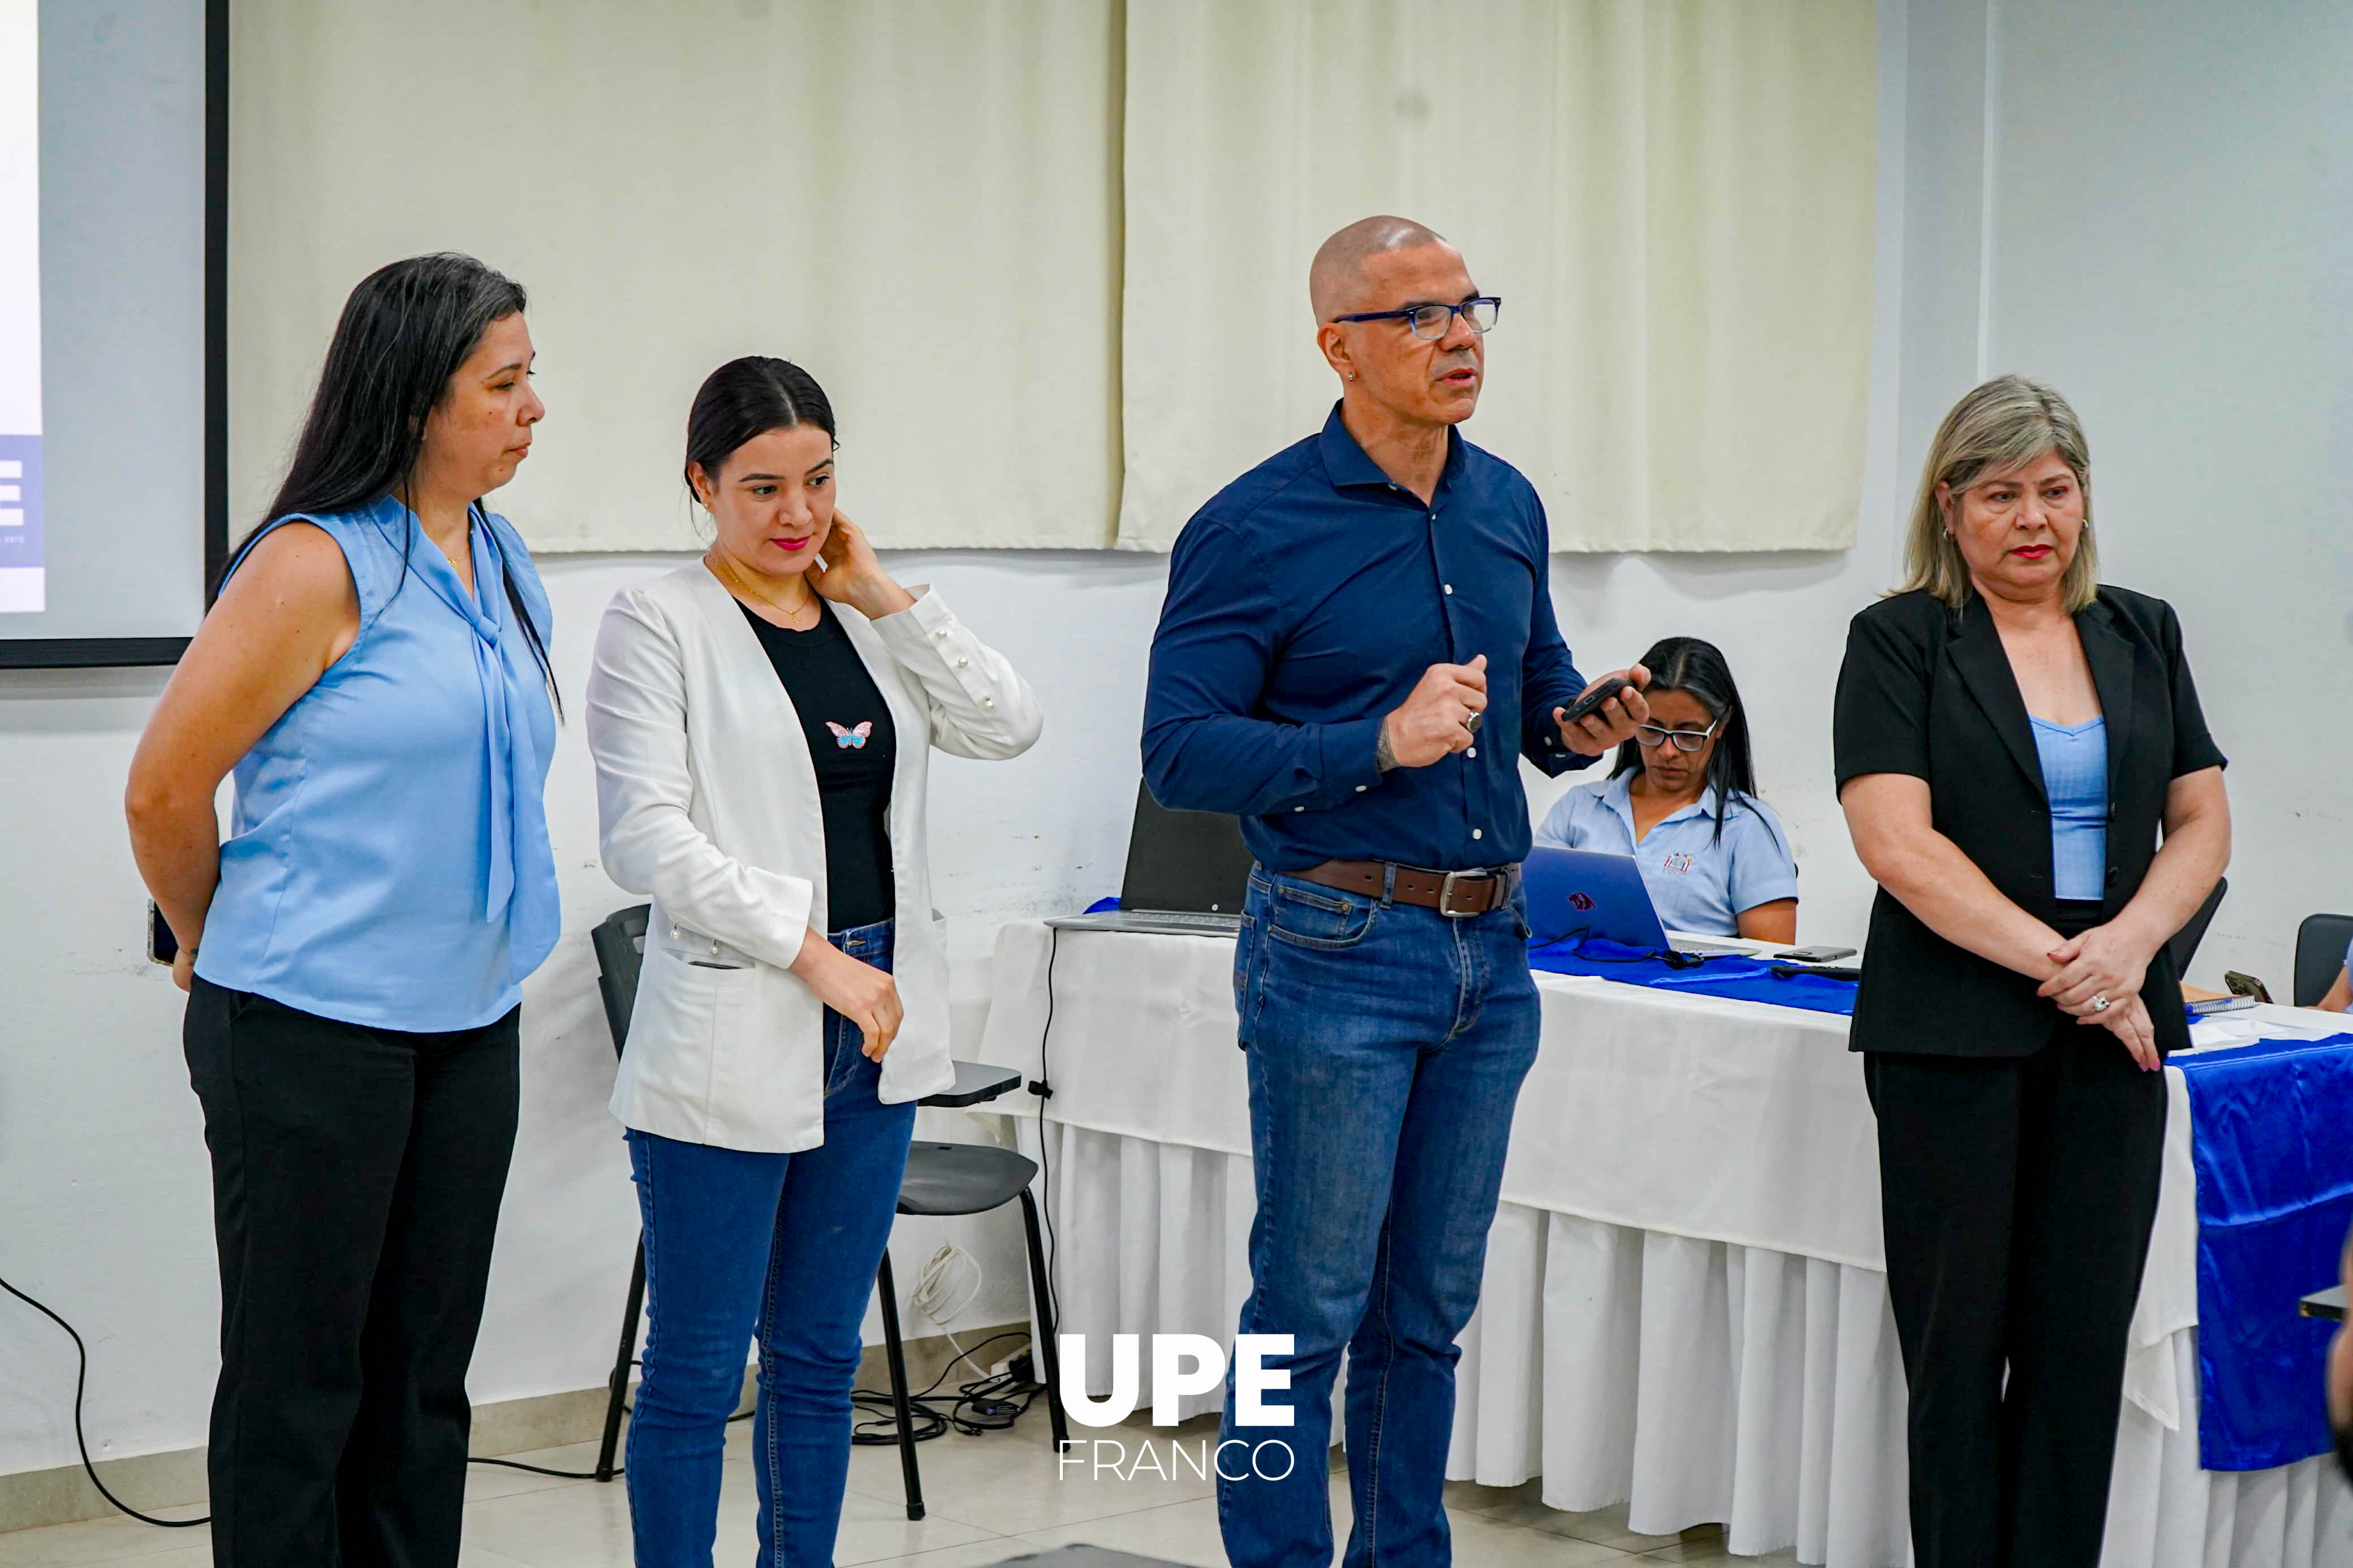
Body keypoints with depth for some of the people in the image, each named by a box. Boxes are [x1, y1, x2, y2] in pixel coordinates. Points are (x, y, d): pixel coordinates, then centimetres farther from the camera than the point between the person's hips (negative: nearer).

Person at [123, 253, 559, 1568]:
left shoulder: (502, 563, 9)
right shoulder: (320, 565, -14)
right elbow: (165, 791, -11)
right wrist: (222, 951, 5)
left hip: (470, 1022, 7)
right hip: (311, 1028, -7)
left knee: (425, 1375, 12)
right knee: (300, 1383, 2)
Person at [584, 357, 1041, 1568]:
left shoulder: (865, 621, 13)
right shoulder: (658, 625, -5)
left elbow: (1010, 726, 2)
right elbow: (649, 838, -14)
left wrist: (882, 594, -1)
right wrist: (816, 955, -17)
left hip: (876, 1032, 6)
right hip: (733, 1040, -6)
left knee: (820, 1357, 14)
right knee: (698, 1370, 1)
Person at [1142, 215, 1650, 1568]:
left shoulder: (1507, 506, 10)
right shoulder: (1254, 530, -10)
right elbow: (1181, 755, -14)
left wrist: (1582, 723, -1)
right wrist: (1381, 743, -23)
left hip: (1493, 950, 6)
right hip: (1339, 953, -6)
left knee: (1430, 1306, 14)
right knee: (1311, 1306, -1)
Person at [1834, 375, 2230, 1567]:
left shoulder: (2142, 635, 14)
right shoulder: (1900, 642, 0)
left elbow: (2202, 822, 11)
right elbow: (1896, 842, -10)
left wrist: (2128, 945, -8)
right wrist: (2054, 961, -14)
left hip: (2114, 1030, 4)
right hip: (1955, 1031, -4)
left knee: (2084, 1337, 3)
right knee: (1960, 1337, 0)